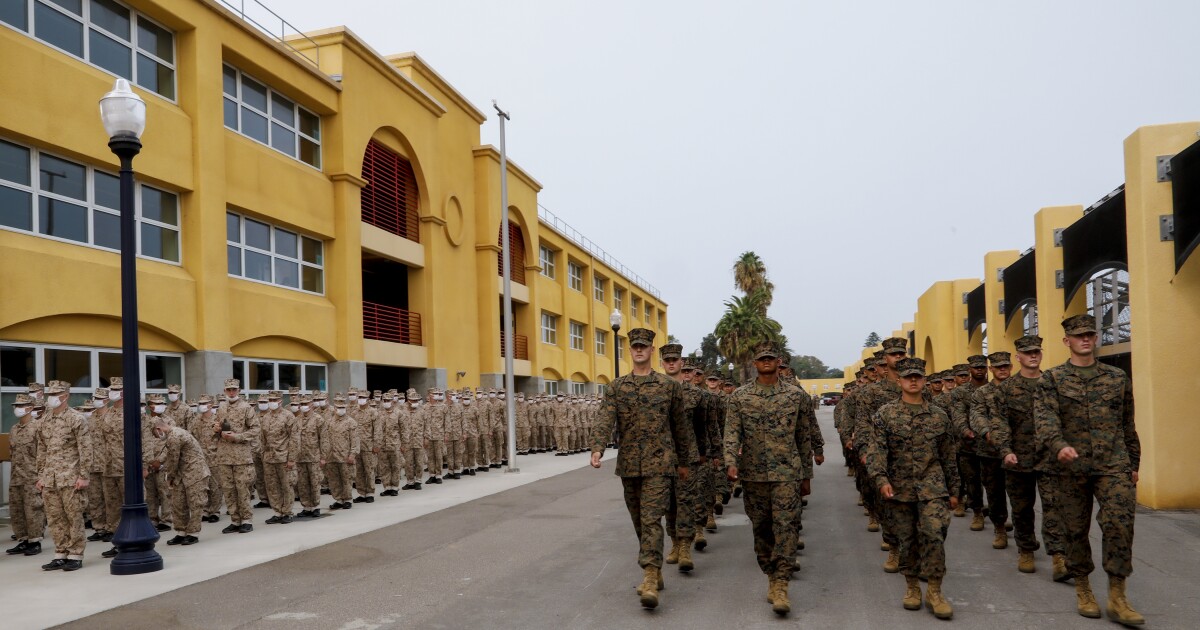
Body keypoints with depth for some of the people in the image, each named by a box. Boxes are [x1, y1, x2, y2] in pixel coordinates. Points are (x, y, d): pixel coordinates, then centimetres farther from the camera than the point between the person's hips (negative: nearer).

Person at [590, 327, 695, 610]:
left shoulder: (669, 386, 1)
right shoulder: (615, 387, 6)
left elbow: (681, 426, 8)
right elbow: (605, 420, -8)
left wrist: (684, 461, 11)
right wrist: (597, 449, -25)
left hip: (659, 463, -4)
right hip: (628, 464, 4)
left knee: (651, 520, -14)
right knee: (639, 521, 13)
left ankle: (650, 581, -17)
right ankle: (655, 572, 28)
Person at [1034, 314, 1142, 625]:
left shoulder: (1118, 377, 11)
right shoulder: (1051, 379, 1)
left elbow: (1128, 425, 16)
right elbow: (1044, 417, -14)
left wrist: (1133, 465, 16)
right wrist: (1059, 445, -32)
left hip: (1113, 465, 1)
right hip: (1071, 468, -1)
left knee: (1119, 525, -11)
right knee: (1076, 530, 8)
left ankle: (1117, 598, -1)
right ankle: (1082, 590, 24)